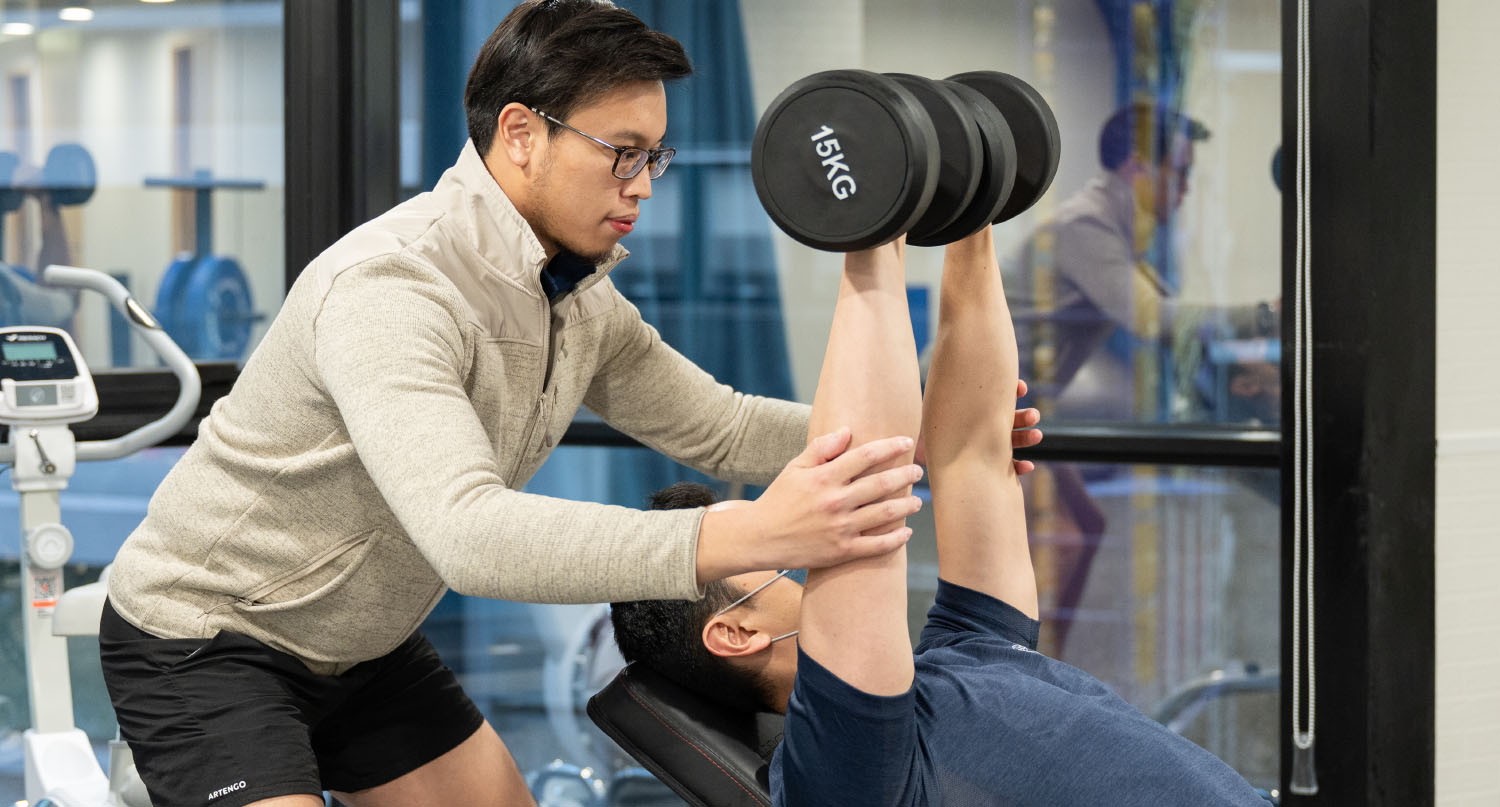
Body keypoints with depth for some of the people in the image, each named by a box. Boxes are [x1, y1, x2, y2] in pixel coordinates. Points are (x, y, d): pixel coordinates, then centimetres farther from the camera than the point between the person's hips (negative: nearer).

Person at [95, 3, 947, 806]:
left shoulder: (580, 301, -3)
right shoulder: (390, 287, -32)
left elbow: (717, 426, 9)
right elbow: (467, 529, -45)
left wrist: (897, 434, -6)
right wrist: (745, 538, -54)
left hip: (360, 646, 9)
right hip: (203, 636, -9)